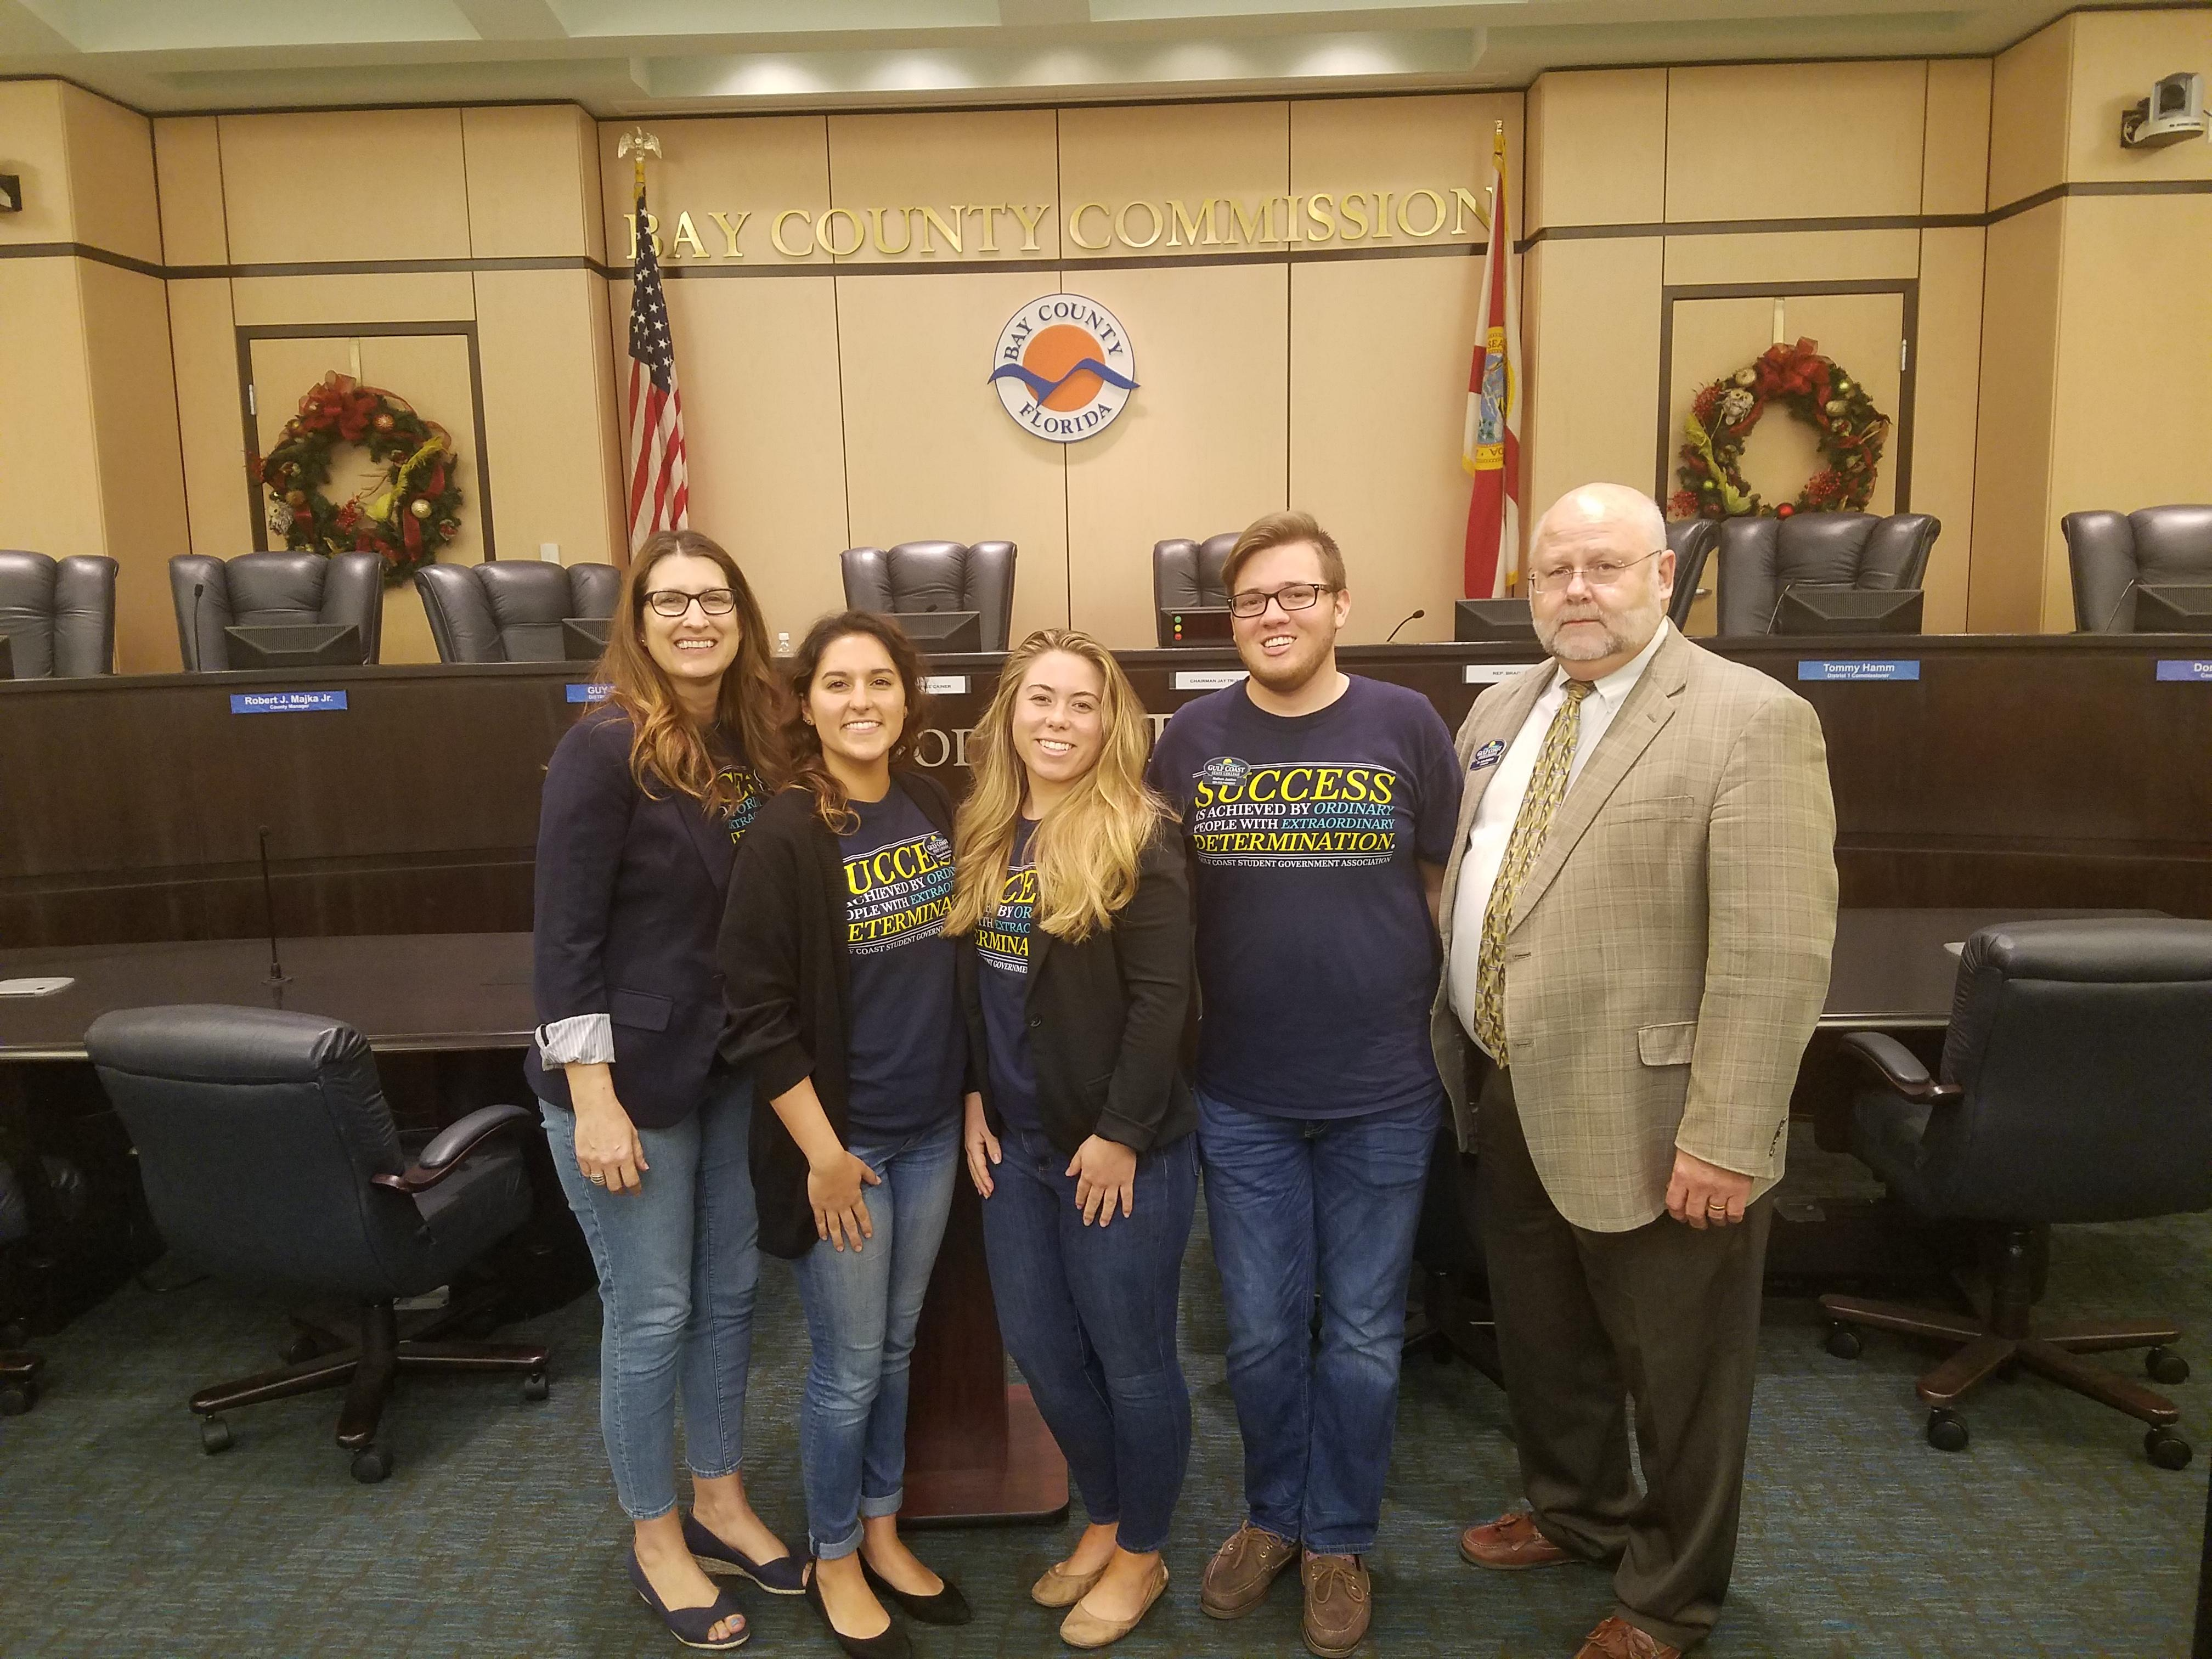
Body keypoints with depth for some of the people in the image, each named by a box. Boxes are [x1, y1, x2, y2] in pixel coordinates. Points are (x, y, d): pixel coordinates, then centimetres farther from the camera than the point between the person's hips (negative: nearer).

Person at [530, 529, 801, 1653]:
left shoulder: (751, 744, 4)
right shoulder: (608, 747, -17)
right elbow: (564, 936, -17)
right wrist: (595, 1100, -19)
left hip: (733, 1068, 7)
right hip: (633, 1080, -7)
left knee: (729, 1294, 17)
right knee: (652, 1314, 7)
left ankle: (720, 1505, 37)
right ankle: (656, 1544, 29)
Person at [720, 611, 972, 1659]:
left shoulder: (933, 808, 1)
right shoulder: (785, 835, -17)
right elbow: (756, 1014, -16)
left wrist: (971, 1098, 9)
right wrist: (823, 1151, -15)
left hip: (931, 1130, 6)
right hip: (839, 1138, -5)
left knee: (897, 1348, 19)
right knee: (849, 1366, 8)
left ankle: (881, 1533, 39)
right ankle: (833, 1562, 31)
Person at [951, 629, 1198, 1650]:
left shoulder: (1139, 839, -14)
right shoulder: (984, 834, 6)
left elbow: (1162, 999, -18)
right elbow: (970, 979, 12)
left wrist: (1119, 1135, -18)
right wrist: (973, 1099, 5)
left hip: (1124, 1146, -6)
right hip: (1017, 1140, 7)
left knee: (1130, 1356, 9)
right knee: (1038, 1345, 16)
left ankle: (1141, 1554, 30)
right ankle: (1102, 1520, 39)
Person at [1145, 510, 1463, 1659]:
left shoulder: (1407, 725, -5)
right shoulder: (1193, 736, -1)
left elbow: (1445, 888, 3)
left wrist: (1438, 1030, 4)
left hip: (1384, 1092, -1)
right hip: (1240, 1096, 1)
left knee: (1362, 1333, 13)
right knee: (1260, 1328, 14)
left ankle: (1340, 1539, 34)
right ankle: (1272, 1514, 38)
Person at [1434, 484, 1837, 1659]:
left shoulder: (1749, 720, -15)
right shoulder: (1500, 712, 8)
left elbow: (1777, 954, -20)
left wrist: (1723, 1142, -22)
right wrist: (1452, 1053, 12)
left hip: (1647, 1119, -6)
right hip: (1505, 1098, 7)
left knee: (1676, 1376, 14)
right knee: (1540, 1341, 24)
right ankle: (1575, 1512, 49)